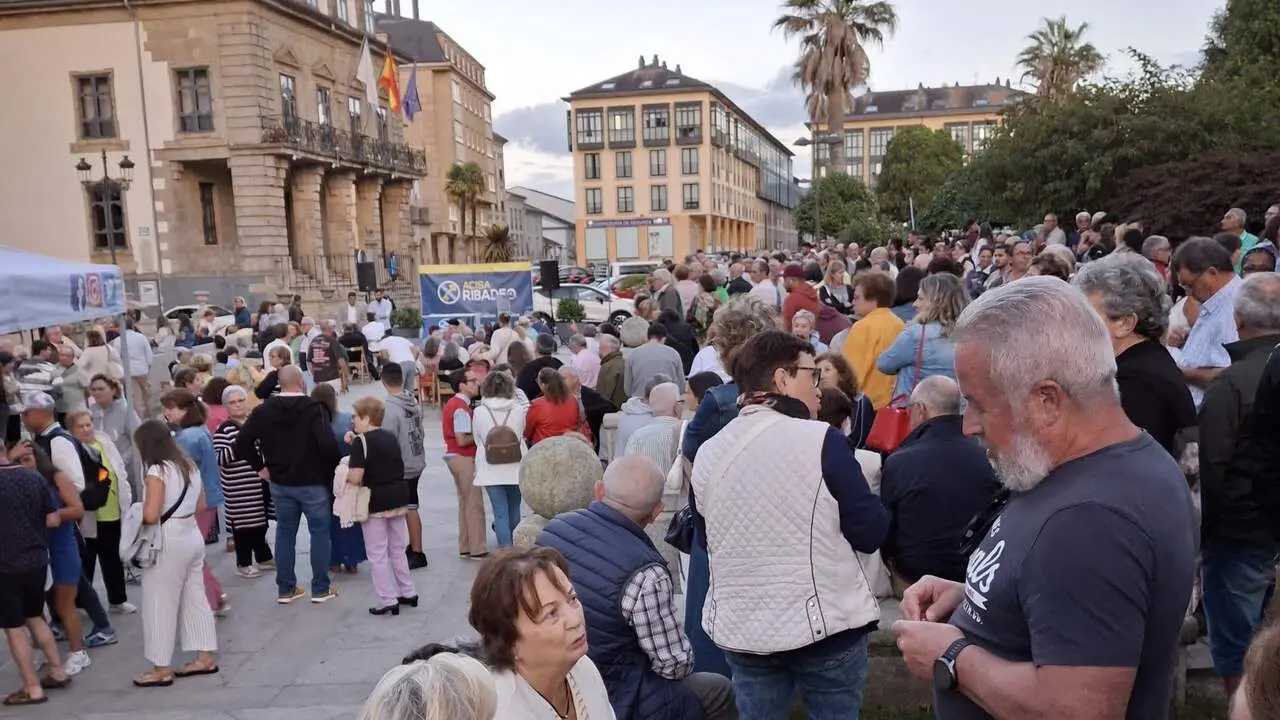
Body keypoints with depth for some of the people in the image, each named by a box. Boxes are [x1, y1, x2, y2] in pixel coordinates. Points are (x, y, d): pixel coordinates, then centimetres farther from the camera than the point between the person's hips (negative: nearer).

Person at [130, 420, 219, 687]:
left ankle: (162, 669, 10)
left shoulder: (157, 472, -16)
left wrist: (136, 513, -2)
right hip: (193, 537, 8)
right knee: (195, 599, 14)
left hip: (168, 543, -8)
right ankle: (205, 657, 20)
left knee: (160, 605, 3)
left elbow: (151, 516, -22)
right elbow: (201, 505, 14)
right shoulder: (190, 466, 8)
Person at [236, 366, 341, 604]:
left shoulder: (263, 410, 0)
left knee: (285, 533, 15)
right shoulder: (314, 408, -17)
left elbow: (242, 443, -2)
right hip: (312, 482, -4)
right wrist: (331, 469, -10)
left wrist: (260, 465, 8)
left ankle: (285, 589, 21)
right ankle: (321, 589, 12)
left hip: (279, 483, 5)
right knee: (319, 532, 7)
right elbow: (327, 443, -27)